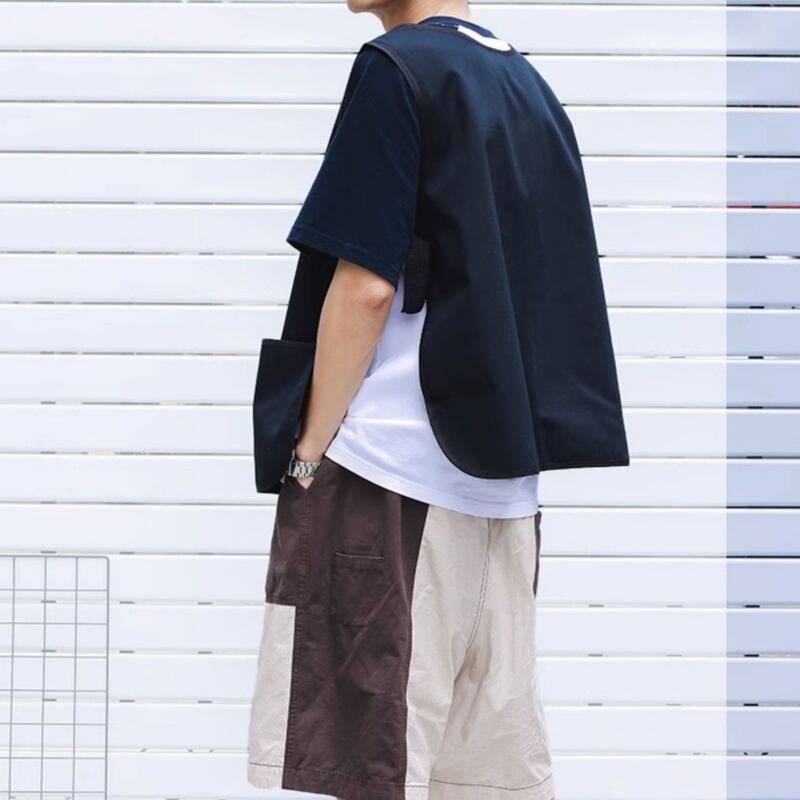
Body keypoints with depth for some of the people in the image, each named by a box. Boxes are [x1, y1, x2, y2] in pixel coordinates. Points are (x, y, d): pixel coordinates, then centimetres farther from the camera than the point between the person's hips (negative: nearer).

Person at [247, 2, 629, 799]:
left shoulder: (397, 69, -7)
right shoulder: (531, 88, 15)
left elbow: (366, 284, -14)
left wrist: (310, 450, -8)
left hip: (390, 465, -8)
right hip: (504, 473, 8)